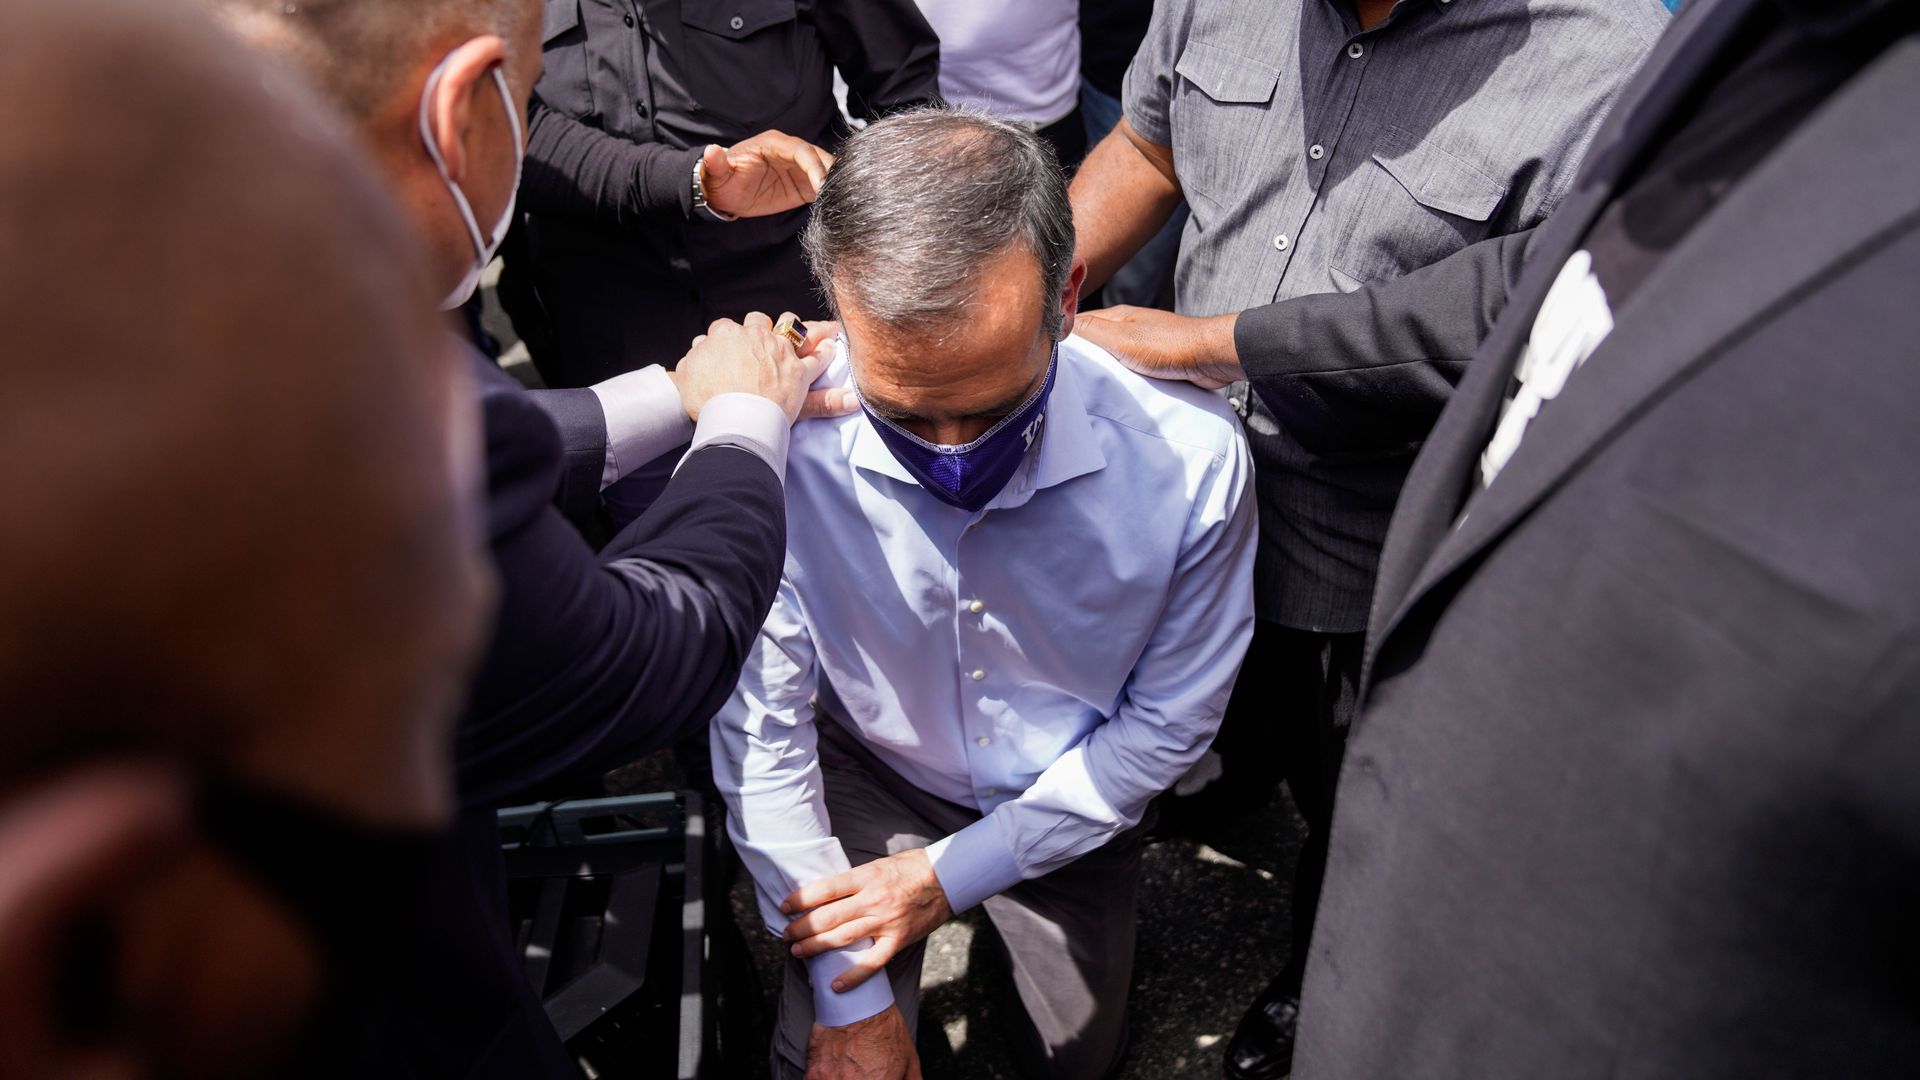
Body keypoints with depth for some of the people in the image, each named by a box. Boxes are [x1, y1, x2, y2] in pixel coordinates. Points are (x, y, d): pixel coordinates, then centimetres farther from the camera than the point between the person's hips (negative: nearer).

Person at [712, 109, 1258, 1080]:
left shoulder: (1189, 453, -31)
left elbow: (1168, 720, -15)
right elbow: (760, 725, -19)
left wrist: (952, 874, -16)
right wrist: (850, 996, -15)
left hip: (1071, 799, 1)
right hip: (868, 779, 0)